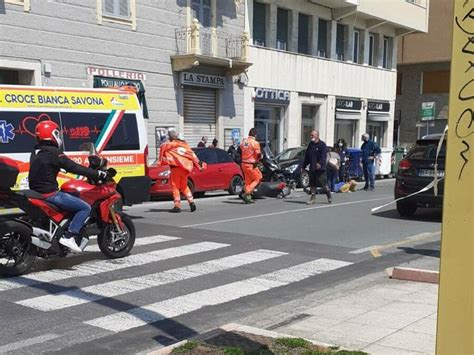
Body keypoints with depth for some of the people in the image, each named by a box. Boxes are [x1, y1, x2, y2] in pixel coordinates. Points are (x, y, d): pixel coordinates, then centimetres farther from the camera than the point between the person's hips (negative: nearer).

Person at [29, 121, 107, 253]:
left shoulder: (36, 152, 14)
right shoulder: (53, 152, -15)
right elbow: (73, 167, -19)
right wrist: (98, 174, -14)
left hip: (37, 192, 10)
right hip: (50, 194, -10)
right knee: (85, 208, -9)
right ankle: (69, 236, -17)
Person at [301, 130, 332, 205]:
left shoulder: (322, 145, -5)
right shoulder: (310, 145, 15)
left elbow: (323, 156, -17)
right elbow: (306, 157, 20)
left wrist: (320, 163, -32)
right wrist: (303, 166, 17)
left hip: (320, 168, -6)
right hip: (312, 169, 6)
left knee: (323, 183, -3)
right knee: (312, 184, 6)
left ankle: (329, 196, 16)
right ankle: (313, 198, 13)